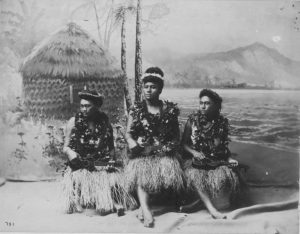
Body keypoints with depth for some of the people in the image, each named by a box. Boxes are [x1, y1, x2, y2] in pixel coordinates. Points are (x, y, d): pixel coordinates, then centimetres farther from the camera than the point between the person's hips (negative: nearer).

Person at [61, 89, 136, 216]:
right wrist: (70, 152, -15)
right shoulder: (73, 122, 3)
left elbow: (111, 147, 14)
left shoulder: (105, 122, 8)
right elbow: (66, 146, 7)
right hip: (80, 166, 0)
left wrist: (111, 160, -4)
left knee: (113, 180, -25)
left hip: (102, 164, 1)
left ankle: (114, 204, -7)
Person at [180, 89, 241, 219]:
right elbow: (183, 143, 2)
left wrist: (229, 158, -3)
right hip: (195, 160, -1)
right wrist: (194, 153, -15)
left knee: (224, 176, -28)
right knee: (194, 176, -33)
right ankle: (212, 209, -38)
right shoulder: (192, 120, 0)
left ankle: (194, 203, -19)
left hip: (217, 160, 2)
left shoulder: (222, 122, 3)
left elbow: (224, 146, 14)